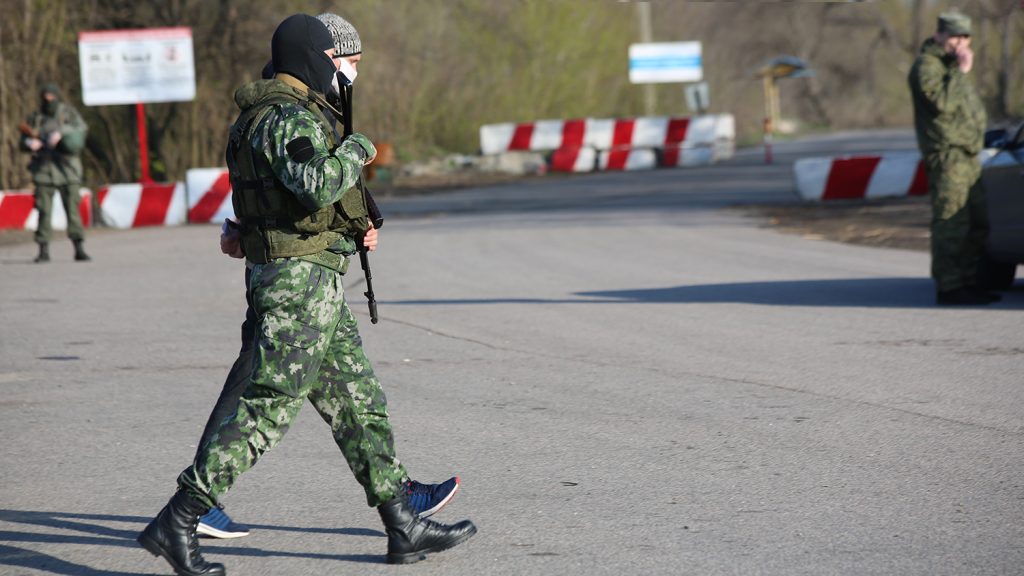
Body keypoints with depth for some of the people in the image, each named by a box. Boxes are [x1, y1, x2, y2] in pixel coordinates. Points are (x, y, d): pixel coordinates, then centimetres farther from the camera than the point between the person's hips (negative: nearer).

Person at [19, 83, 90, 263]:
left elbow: (80, 127, -11)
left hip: (67, 169, -1)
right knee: (44, 211, -1)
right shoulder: (35, 118, 10)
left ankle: (79, 249, -1)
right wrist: (30, 143, -13)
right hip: (44, 170, 1)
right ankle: (44, 250, 2)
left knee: (72, 208, -4)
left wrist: (61, 132, -27)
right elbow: (23, 142, 11)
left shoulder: (68, 112, 5)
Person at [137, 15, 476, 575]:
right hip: (301, 279, -11)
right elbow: (318, 186, -33)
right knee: (267, 410, -10)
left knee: (360, 405, 12)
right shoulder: (289, 117, -16)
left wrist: (353, 226, 16)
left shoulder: (264, 115, 17)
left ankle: (404, 527, 15)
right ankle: (176, 522, -9)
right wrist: (356, 150, -14)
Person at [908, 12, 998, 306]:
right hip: (946, 153, -10)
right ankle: (949, 287, -12)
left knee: (978, 223, 9)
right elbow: (942, 102, -23)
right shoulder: (926, 66, -8)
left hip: (967, 155, 10)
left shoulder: (951, 65, 25)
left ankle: (968, 281, 15)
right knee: (951, 223, -12)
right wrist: (961, 71, -18)